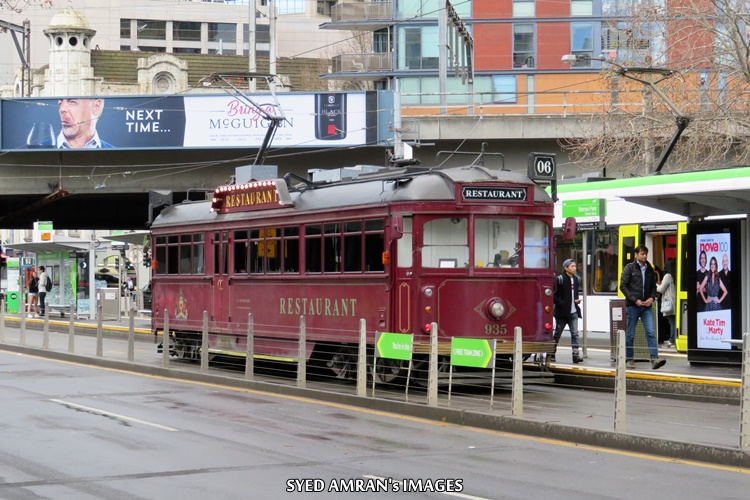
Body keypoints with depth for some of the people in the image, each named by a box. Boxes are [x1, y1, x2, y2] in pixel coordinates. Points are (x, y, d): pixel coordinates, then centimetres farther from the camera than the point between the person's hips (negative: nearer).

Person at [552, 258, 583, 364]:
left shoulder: (575, 279, 11)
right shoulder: (560, 279, -10)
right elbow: (553, 295, -12)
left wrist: (577, 299, 5)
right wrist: (561, 303, -18)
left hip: (573, 312, 5)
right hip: (562, 312, -5)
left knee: (575, 333, -5)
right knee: (557, 333, 6)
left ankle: (575, 354, -9)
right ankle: (551, 354, 17)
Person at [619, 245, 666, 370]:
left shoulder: (650, 269, 11)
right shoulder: (629, 268, -1)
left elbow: (653, 286, 19)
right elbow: (623, 286, -6)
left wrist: (652, 297, -1)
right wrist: (635, 300, -13)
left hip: (646, 306, 3)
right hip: (632, 305, -3)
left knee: (650, 332, -8)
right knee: (630, 334, 5)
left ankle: (655, 358, -15)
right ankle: (629, 359, 15)